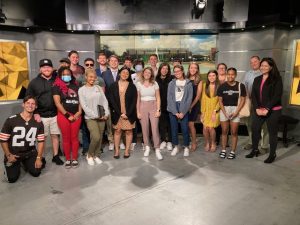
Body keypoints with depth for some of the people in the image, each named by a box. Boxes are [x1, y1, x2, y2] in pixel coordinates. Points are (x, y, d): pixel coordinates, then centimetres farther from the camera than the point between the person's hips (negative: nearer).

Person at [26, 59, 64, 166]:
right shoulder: (34, 82, 1)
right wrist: (35, 113, -8)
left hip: (55, 115, 2)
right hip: (41, 116, -1)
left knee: (55, 135, 9)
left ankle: (56, 156, 22)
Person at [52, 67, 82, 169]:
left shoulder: (75, 85, 12)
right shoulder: (57, 87, -1)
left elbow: (80, 99, 13)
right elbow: (57, 103, -8)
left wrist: (79, 112, -1)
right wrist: (67, 115, -11)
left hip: (76, 115, 3)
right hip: (63, 115, -3)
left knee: (74, 137, 7)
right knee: (66, 138, 4)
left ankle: (74, 158, 17)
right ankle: (67, 159, 16)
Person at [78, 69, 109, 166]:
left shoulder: (99, 88, 10)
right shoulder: (81, 90, -2)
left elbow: (105, 101, 8)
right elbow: (84, 106, -8)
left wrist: (106, 114, -6)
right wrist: (95, 116, -12)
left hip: (102, 117, 4)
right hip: (90, 117, -4)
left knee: (100, 138, 7)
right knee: (96, 137, -16)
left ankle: (96, 155, 25)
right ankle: (90, 155, 8)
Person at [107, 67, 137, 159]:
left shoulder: (132, 86, 0)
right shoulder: (113, 86, 1)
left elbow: (134, 101, -4)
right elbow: (111, 100, -4)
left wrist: (128, 113, -13)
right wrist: (120, 113, -11)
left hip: (129, 113, 0)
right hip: (117, 113, 0)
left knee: (128, 131, 6)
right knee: (117, 131, 7)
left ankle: (127, 150, 16)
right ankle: (117, 150, 16)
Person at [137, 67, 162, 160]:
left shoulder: (155, 83, 1)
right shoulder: (139, 84, 3)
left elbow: (158, 98, 2)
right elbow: (138, 99, 4)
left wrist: (158, 110, -7)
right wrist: (138, 111, 0)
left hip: (153, 107, -1)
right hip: (143, 107, 1)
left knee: (155, 128, -7)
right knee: (144, 128, 4)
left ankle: (157, 149, 0)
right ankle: (147, 147, 19)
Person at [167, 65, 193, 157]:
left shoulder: (188, 83, 3)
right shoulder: (171, 83, 7)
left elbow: (189, 98, -3)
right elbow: (169, 98, 0)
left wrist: (183, 112, -10)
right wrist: (175, 112, -9)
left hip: (184, 108, -2)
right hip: (173, 108, 2)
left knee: (185, 129, -2)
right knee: (174, 128, 6)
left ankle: (186, 147, 14)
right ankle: (175, 147, 20)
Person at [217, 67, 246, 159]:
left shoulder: (240, 86, -3)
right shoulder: (222, 86, 0)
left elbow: (242, 100, 0)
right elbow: (220, 100, 2)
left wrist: (236, 112, -9)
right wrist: (225, 113, -7)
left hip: (235, 110, -1)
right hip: (224, 110, 1)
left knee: (234, 132, 1)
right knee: (224, 131, 6)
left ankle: (233, 152, 11)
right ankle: (223, 150, 17)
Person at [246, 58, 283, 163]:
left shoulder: (277, 79, -5)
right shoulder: (257, 79, 11)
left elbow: (277, 96, -12)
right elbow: (253, 95, 5)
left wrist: (267, 109, -17)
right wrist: (257, 108, -8)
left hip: (273, 110, -5)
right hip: (258, 110, 5)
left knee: (272, 132, 4)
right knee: (255, 129, 9)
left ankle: (272, 154, 18)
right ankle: (255, 150, 28)